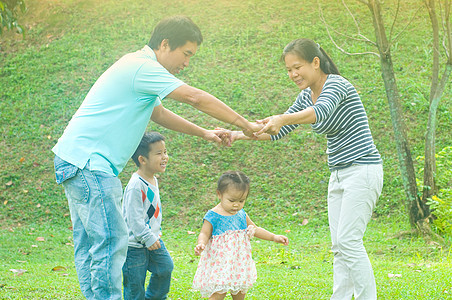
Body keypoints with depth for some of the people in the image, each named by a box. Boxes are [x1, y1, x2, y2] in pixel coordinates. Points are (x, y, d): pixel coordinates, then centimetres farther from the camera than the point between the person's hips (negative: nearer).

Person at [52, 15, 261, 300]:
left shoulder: (138, 67, 18)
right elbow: (195, 98, -17)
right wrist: (246, 124, -11)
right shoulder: (142, 67, -15)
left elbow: (158, 113, 31)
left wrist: (204, 133, 25)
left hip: (76, 161, 11)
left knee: (89, 243, 10)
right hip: (88, 162, -11)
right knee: (111, 241, -12)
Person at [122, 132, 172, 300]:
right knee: (135, 281, 0)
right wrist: (148, 238, -20)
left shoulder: (153, 180, 5)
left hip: (152, 238, 9)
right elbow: (134, 218, -25)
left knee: (165, 266, 10)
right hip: (135, 244, -9)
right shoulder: (135, 186, -25)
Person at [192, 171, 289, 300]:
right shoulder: (213, 216, -12)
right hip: (220, 265, -6)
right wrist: (201, 244, -31)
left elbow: (255, 229, 18)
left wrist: (274, 237, 12)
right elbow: (204, 234, -9)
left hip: (239, 263, 6)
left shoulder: (241, 214, 6)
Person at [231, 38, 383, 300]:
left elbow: (322, 111, -37)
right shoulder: (306, 96, 11)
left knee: (348, 240, -15)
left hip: (363, 170, -9)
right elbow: (277, 132, 16)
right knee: (339, 246, 4)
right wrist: (240, 134, 1)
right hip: (340, 175, 9)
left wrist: (283, 118, -53)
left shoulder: (336, 84, -15)